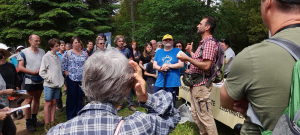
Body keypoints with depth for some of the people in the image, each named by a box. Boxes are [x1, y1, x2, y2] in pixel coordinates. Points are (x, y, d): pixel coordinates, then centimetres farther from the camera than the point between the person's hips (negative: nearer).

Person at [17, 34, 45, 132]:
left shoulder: (42, 52, 6)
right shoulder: (24, 52, -6)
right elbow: (20, 67, -10)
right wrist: (33, 72, -16)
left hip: (40, 80, 5)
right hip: (30, 80, -5)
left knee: (37, 99, 13)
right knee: (28, 100, -1)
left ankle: (34, 119, 26)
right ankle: (28, 123, 8)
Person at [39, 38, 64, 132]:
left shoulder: (58, 57, 10)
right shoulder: (46, 57, -7)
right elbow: (42, 72, -9)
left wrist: (61, 80, 8)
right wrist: (49, 79, -13)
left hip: (58, 85, 6)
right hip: (49, 85, -5)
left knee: (54, 103, 11)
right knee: (48, 103, 0)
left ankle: (52, 123, 19)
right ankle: (47, 125, 7)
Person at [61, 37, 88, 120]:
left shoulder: (84, 54, 10)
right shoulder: (68, 53, -3)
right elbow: (63, 66, -3)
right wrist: (67, 74, -7)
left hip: (82, 79, 4)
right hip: (72, 79, -4)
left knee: (80, 97, 11)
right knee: (71, 97, 3)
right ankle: (70, 116, 15)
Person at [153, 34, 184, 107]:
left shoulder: (177, 51, 7)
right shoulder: (158, 52, 17)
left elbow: (181, 64, -3)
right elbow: (154, 65, 10)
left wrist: (168, 66, -10)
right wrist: (161, 68, -11)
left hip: (173, 83, -3)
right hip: (159, 83, 3)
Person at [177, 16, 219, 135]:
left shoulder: (209, 43, -15)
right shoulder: (203, 42, 17)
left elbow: (206, 66, -24)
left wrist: (187, 58, -20)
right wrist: (190, 52, 22)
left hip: (201, 85, -11)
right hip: (195, 84, 11)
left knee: (205, 116, -4)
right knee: (195, 114, 18)